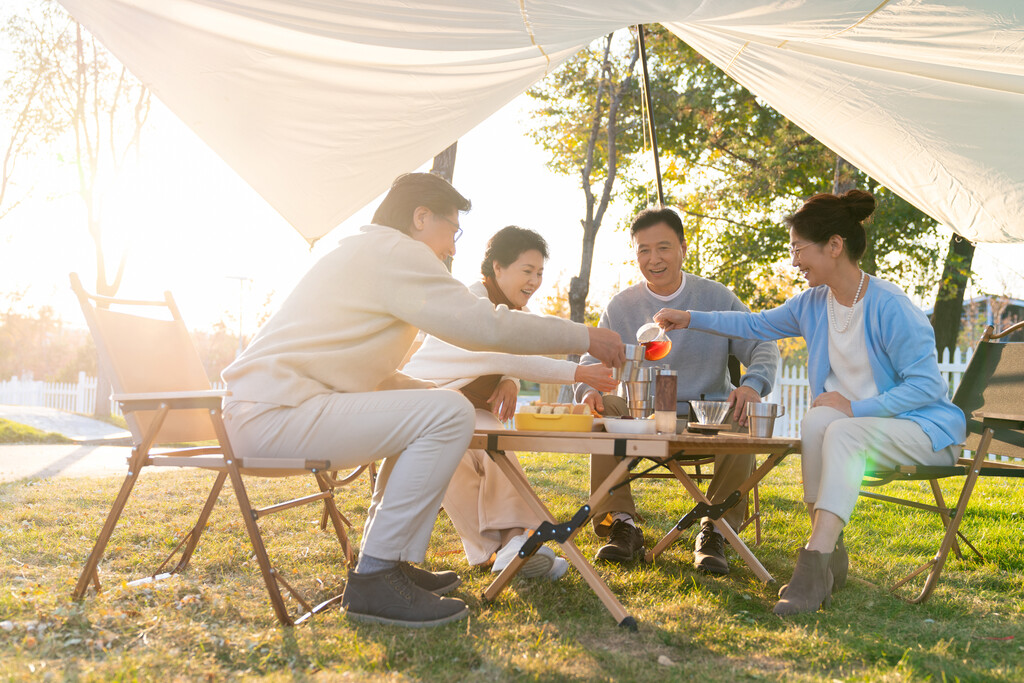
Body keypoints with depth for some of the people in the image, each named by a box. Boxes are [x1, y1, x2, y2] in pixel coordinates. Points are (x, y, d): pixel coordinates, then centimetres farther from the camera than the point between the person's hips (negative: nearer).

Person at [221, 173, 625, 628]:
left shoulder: (365, 252, 25)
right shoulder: (394, 251, -8)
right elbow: (484, 325, -15)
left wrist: (428, 390, 17)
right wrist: (583, 338, -4)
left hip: (262, 409, 11)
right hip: (273, 415, -11)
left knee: (423, 410, 21)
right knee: (448, 415, -18)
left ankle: (393, 562, 17)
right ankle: (374, 580, -14)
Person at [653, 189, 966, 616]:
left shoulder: (890, 307, -19)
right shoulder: (812, 304, 4)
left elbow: (926, 384, -18)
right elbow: (759, 325, 20)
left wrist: (856, 408, -24)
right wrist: (691, 319, 16)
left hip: (923, 428, -6)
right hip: (859, 420, 6)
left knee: (843, 432, -35)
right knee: (816, 420, -27)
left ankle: (814, 564, -41)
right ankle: (830, 552, -24)